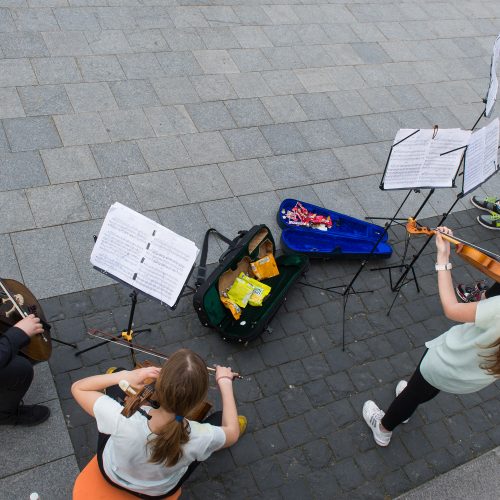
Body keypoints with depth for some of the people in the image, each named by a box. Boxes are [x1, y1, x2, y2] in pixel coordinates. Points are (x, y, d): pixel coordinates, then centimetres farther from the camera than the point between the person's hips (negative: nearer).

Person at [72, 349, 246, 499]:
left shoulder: (122, 420, -45)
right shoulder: (199, 437, -42)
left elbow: (78, 387, -26)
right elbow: (232, 432, -16)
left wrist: (126, 376, -35)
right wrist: (225, 383, -8)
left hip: (111, 473, 0)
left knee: (116, 383, 15)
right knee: (218, 417, 18)